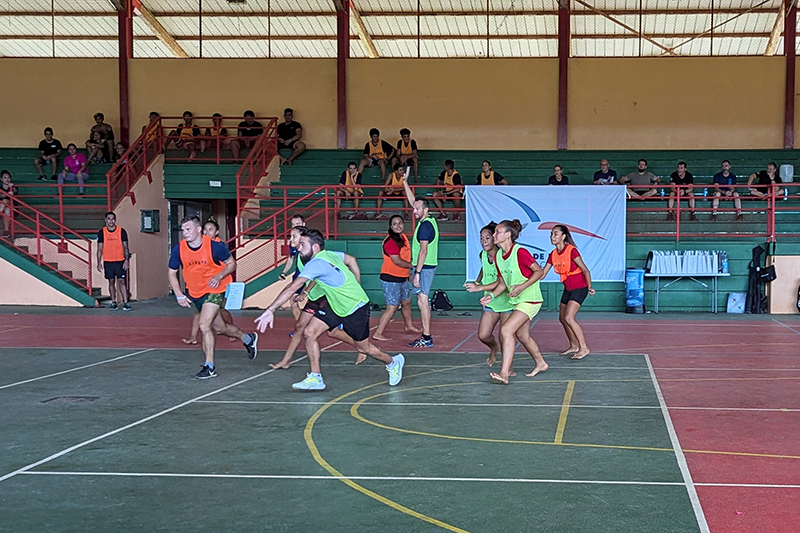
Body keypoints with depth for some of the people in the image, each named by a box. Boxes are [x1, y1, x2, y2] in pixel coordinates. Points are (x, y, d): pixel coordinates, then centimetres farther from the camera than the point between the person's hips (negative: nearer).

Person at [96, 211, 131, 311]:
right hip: (108, 262, 2)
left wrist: (126, 260, -8)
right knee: (111, 282, 6)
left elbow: (125, 247, 1)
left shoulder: (122, 231, 0)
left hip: (120, 261, -1)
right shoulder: (102, 233, 3)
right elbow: (99, 249, 7)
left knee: (122, 281, -5)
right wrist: (99, 263, 1)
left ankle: (125, 303, -6)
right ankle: (114, 303, 12)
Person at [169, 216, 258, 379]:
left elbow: (231, 263, -5)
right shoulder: (178, 249, -12)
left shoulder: (215, 246, -20)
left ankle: (210, 367, -7)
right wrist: (179, 296, -7)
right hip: (194, 293, 5)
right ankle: (248, 338, 44)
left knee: (204, 325, -19)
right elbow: (172, 274, 2)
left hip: (215, 289, -5)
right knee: (218, 326, 17)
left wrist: (219, 276, -23)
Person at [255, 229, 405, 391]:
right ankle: (315, 379, 4)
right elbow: (352, 260, 14)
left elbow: (292, 288, -38)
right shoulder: (330, 254, -4)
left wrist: (270, 310, -42)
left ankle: (393, 362, 39)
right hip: (335, 306, 8)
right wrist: (356, 288, 21)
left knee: (364, 347, 10)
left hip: (355, 308, -8)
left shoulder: (316, 264, -29)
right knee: (309, 332, -4)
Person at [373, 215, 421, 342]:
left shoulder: (403, 237, 10)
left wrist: (410, 274, 14)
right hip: (391, 279, -9)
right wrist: (412, 265, -11)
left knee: (406, 302, 23)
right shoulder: (390, 241, -19)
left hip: (402, 278, 9)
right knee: (392, 307, -9)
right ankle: (378, 333, -4)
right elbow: (397, 261, -23)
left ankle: (409, 326, 43)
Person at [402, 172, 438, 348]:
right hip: (425, 267, 10)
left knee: (422, 300, -9)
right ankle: (425, 336, 16)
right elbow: (412, 200, 23)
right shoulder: (429, 221, 12)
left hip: (424, 267, -10)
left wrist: (417, 272, -23)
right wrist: (405, 182, 23)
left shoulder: (425, 225, -16)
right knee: (423, 301, 12)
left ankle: (427, 338, -9)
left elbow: (423, 250, -21)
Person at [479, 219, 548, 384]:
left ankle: (504, 374, -21)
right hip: (516, 301, 9)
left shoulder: (520, 252, -20)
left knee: (506, 330, -20)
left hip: (530, 299, -9)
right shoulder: (498, 256, 4)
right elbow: (502, 283, 11)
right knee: (522, 336, 19)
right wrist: (491, 296, -5)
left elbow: (539, 271, -15)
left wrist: (522, 287, -23)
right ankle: (540, 363, 42)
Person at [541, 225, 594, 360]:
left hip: (579, 288, -8)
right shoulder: (553, 254, 1)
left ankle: (584, 348, -12)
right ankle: (574, 346, 28)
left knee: (568, 317, -19)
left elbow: (585, 270, -18)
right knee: (562, 319, 11)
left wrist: (589, 287, -28)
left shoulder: (571, 250, -19)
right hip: (568, 289, 8)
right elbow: (542, 274, 2)